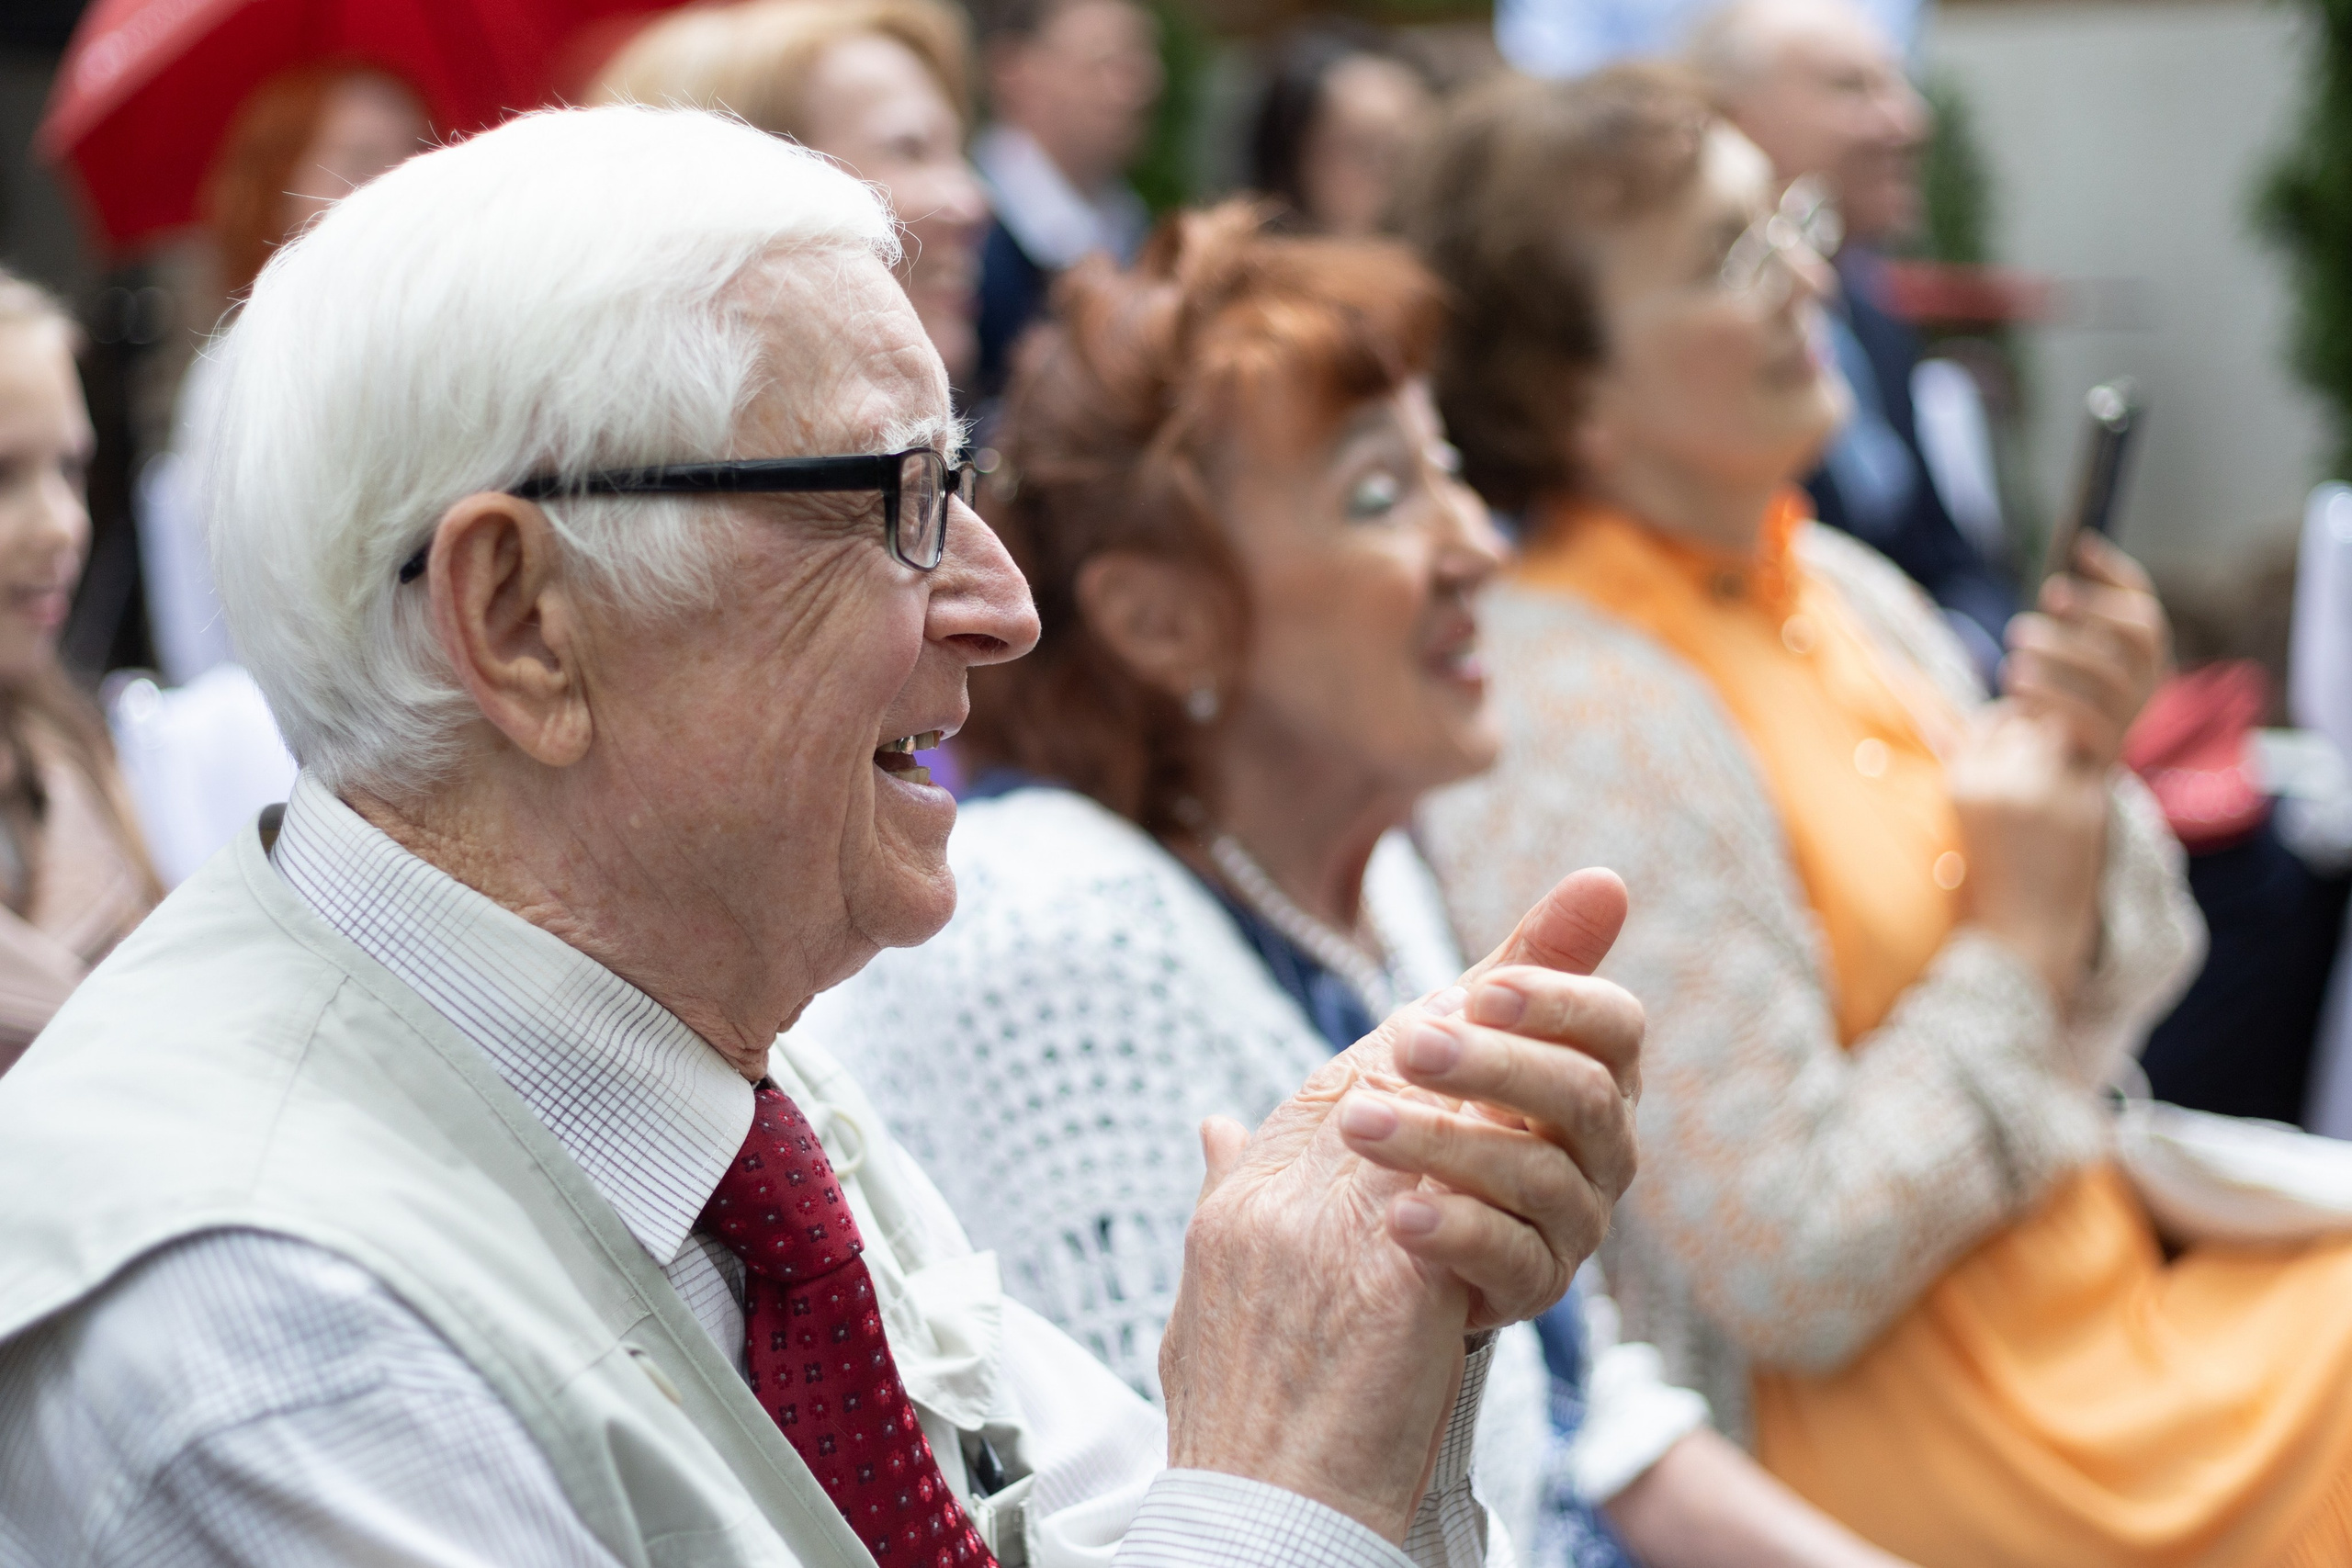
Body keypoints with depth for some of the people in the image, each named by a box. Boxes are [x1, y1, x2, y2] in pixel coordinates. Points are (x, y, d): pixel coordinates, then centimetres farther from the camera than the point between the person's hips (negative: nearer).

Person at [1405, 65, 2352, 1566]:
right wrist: (2015, 939, -14)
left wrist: (2087, 771, -5)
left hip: (2103, 1307, 8)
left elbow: (2095, 1010, 12)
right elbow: (1789, 1275, -21)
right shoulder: (1577, 728, -21)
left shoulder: (1844, 588, 4)